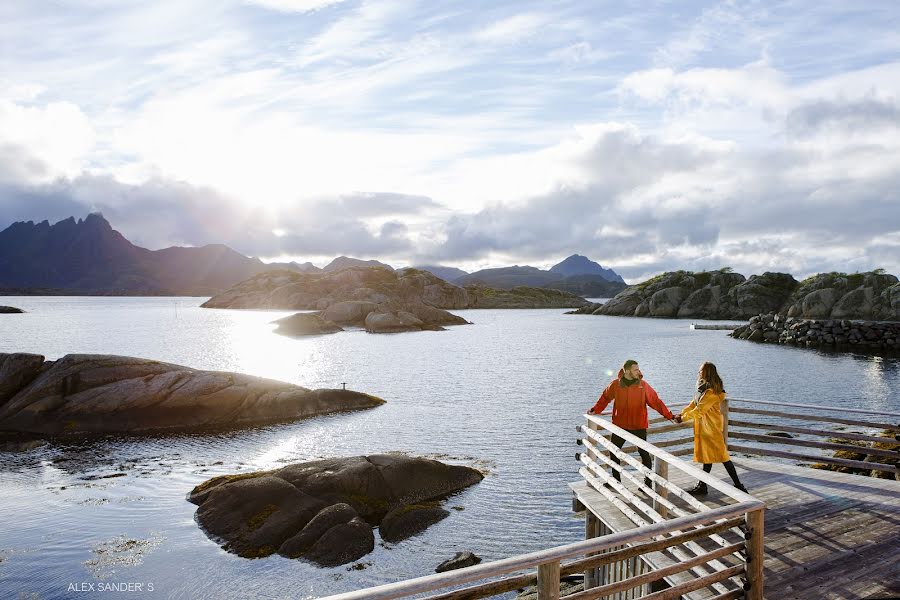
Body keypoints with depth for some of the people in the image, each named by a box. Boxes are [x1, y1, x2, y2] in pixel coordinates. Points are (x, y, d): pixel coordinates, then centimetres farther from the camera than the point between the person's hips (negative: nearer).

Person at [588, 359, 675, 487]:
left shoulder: (643, 385, -7)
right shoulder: (616, 384, -5)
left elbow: (655, 401, -2)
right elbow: (605, 397, 11)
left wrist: (669, 415, -4)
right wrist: (595, 410, 7)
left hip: (639, 426, -2)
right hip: (620, 425, 2)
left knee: (644, 453, 0)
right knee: (613, 452, 11)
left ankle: (648, 482, 14)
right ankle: (616, 480, 27)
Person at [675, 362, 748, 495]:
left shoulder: (711, 392, -20)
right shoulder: (704, 389, 11)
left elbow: (699, 410, -21)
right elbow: (693, 404, 13)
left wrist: (683, 418, -13)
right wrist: (681, 414, 3)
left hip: (711, 428, -10)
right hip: (704, 427, 10)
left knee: (721, 455, -4)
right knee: (706, 455, 13)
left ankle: (738, 485, 6)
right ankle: (702, 486, 20)